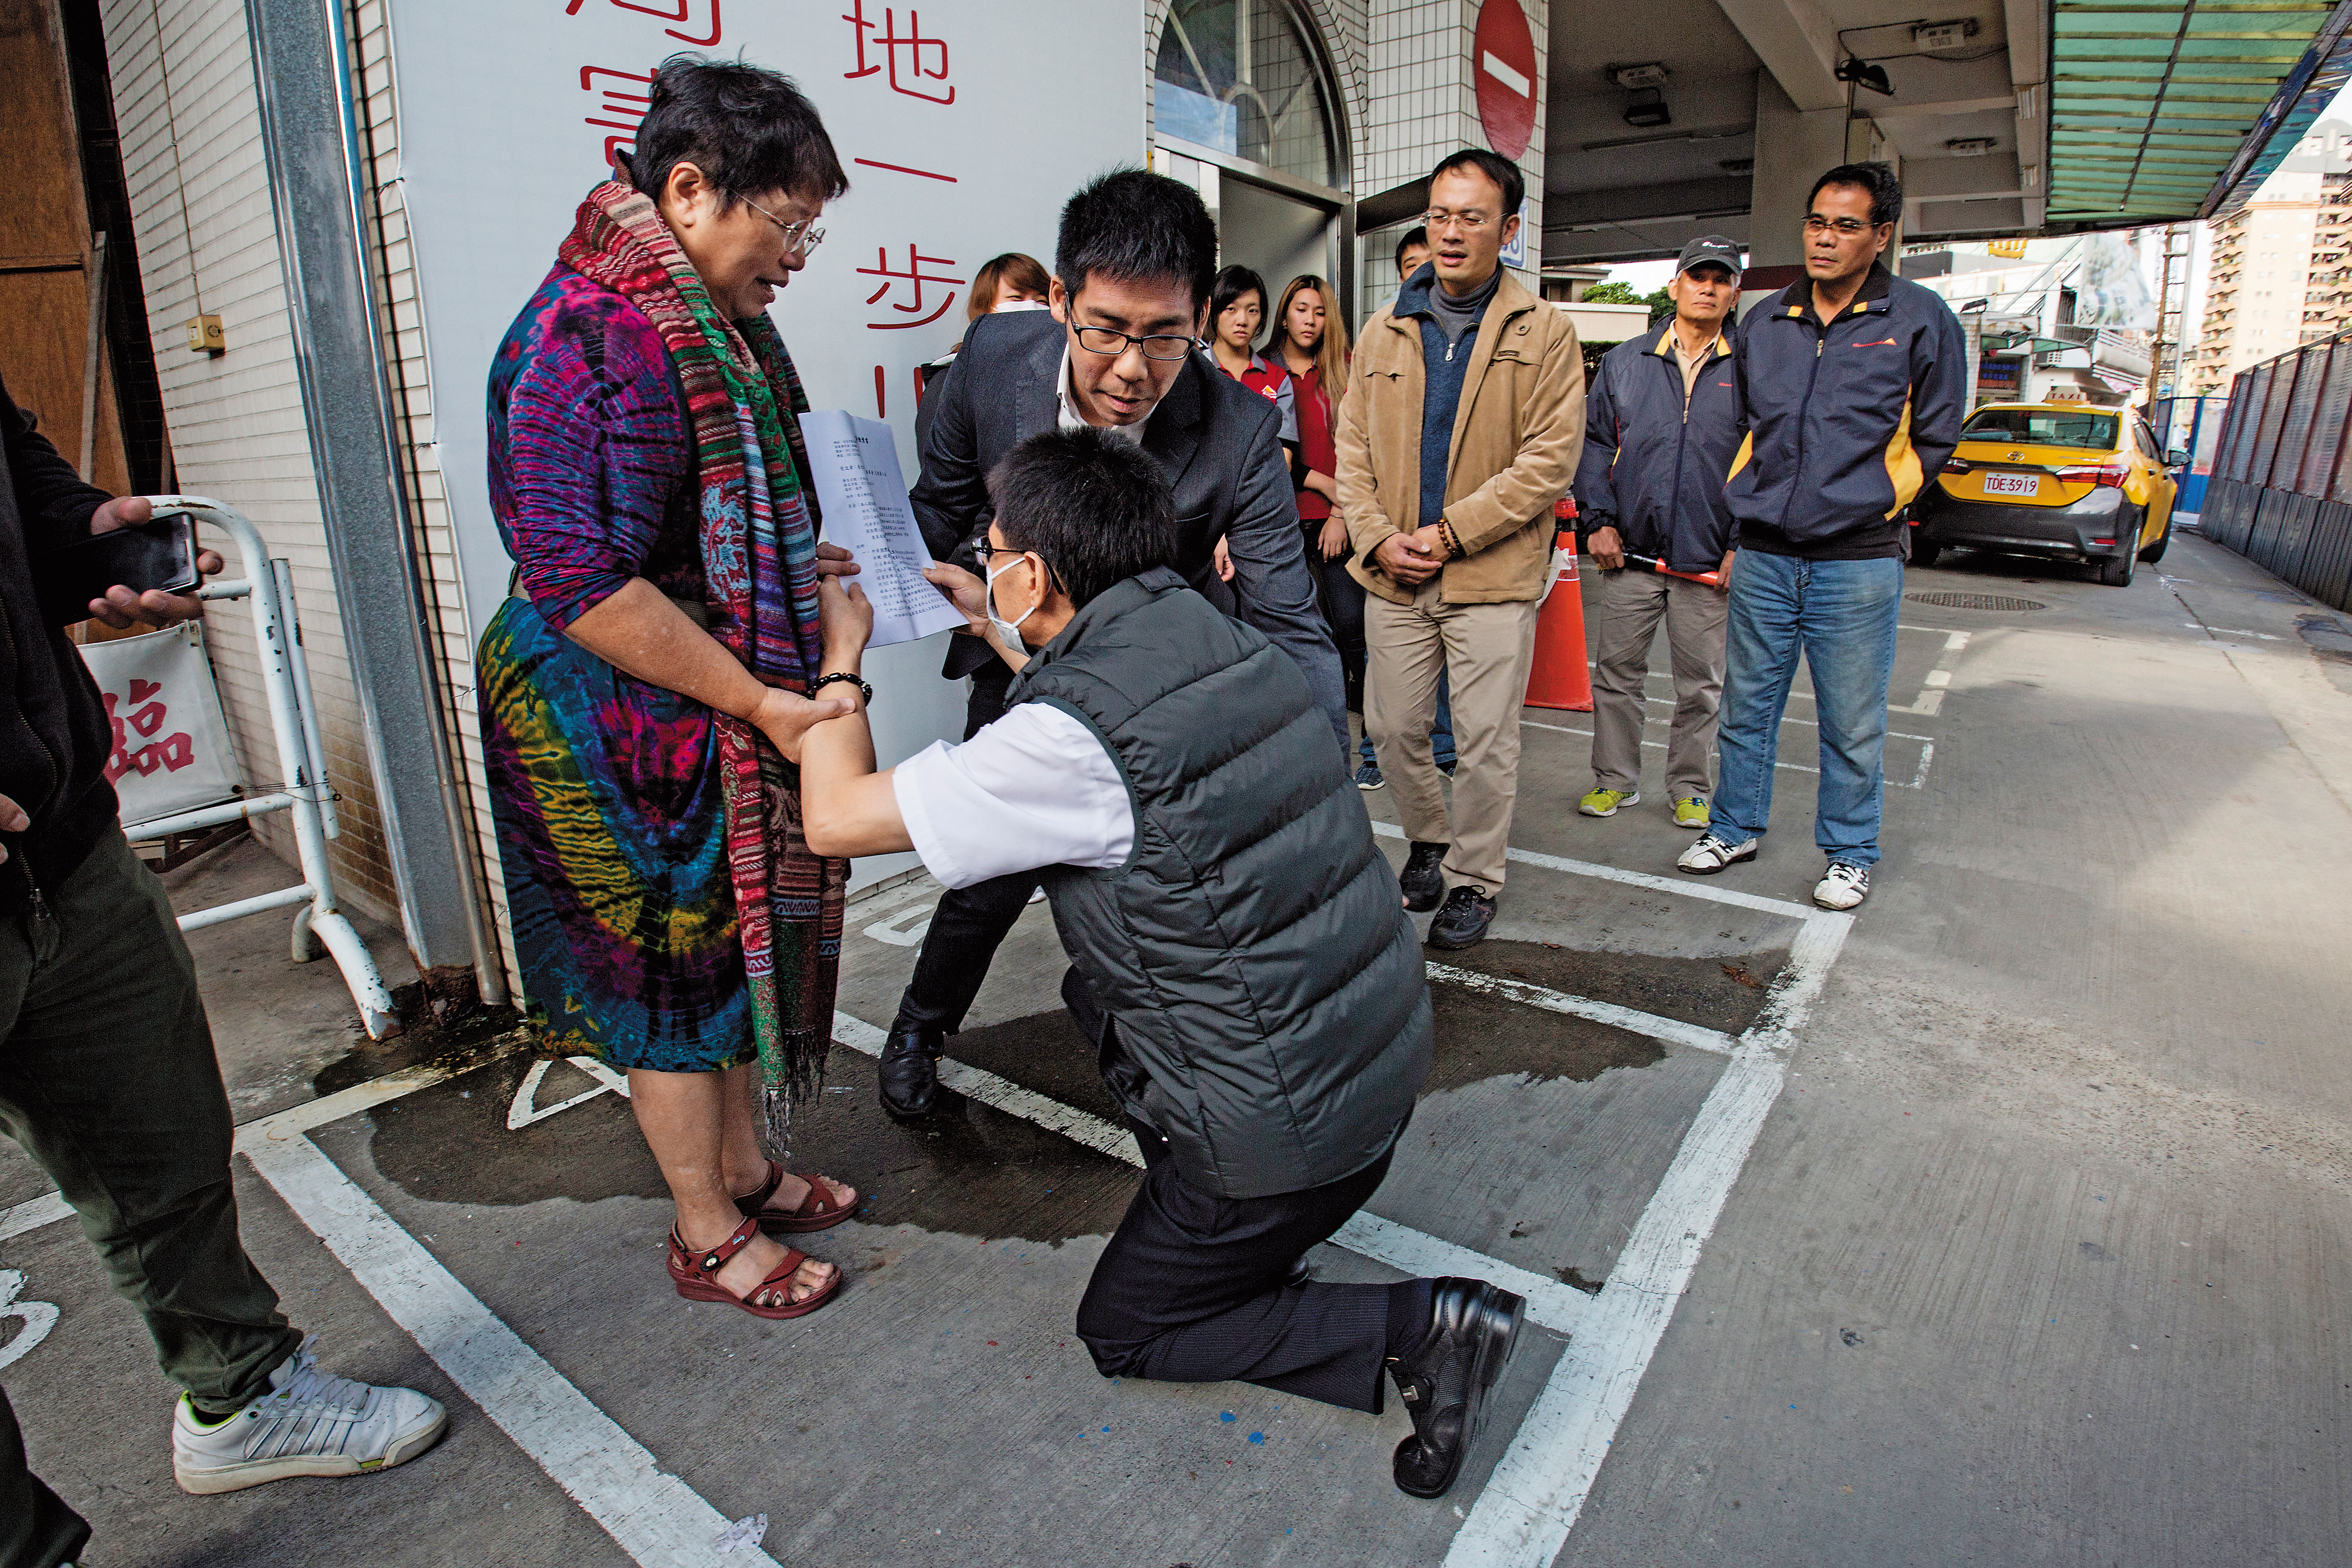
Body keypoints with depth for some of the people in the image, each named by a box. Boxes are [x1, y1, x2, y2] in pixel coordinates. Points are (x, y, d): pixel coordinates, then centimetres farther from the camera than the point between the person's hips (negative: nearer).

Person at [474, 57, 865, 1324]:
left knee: (731, 945, 19)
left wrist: (802, 565, 10)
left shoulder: (704, 325, 11)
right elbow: (582, 583, -26)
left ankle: (744, 1171, 39)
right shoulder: (594, 339, -21)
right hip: (626, 732, -9)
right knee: (673, 969, 5)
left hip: (716, 717, 10)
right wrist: (761, 701, -25)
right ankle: (708, 1238, 26)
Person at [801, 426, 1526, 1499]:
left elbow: (838, 817, -15)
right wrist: (994, 631, 26)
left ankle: (1412, 1327, 4)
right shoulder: (1223, 637, 0)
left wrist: (841, 652, 0)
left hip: (1290, 1128, -8)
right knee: (1105, 979, 25)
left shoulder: (1070, 737, -25)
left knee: (1122, 1332, 17)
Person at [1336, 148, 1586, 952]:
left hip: (1494, 576, -3)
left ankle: (1474, 878, 20)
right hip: (1393, 575, 4)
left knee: (1486, 742, 1)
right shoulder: (1383, 332, 11)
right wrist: (1379, 538, -6)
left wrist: (1448, 532, -14)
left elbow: (1550, 460, -8)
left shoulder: (1545, 333, 0)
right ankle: (1429, 841, 35)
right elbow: (1352, 449, 9)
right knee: (1391, 728, 10)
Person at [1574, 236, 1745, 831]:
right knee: (1617, 670, 6)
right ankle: (1615, 780, 21)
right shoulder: (1625, 363, 9)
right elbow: (1594, 443, 9)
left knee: (1700, 683, 8)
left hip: (1709, 558, -1)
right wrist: (1598, 520, -2)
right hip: (1630, 553, 1)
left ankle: (1691, 788, 22)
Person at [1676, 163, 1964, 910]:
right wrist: (1753, 501, 14)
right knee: (1748, 705, 11)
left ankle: (1850, 853, 20)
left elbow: (1935, 438, 7)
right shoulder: (1764, 322, 10)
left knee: (1852, 723, 5)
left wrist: (1867, 499, 2)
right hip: (1762, 555, 3)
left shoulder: (1921, 320, 0)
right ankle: (1737, 827, 27)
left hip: (1858, 561, -3)